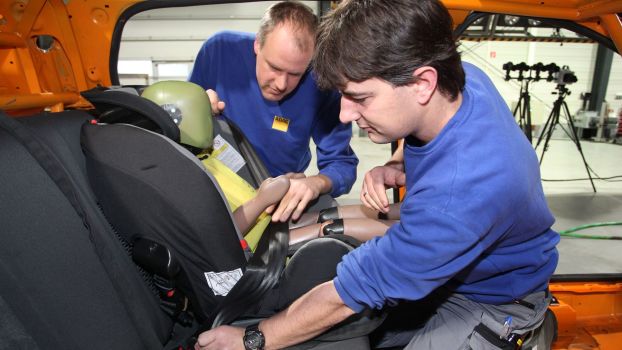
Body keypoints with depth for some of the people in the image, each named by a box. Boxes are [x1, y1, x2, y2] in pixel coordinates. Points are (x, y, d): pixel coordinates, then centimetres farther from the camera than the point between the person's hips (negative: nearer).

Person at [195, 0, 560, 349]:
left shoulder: (458, 196, -42)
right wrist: (397, 169, -16)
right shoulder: (463, 77, -19)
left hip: (494, 297, -6)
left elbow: (347, 296, -31)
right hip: (439, 253, 7)